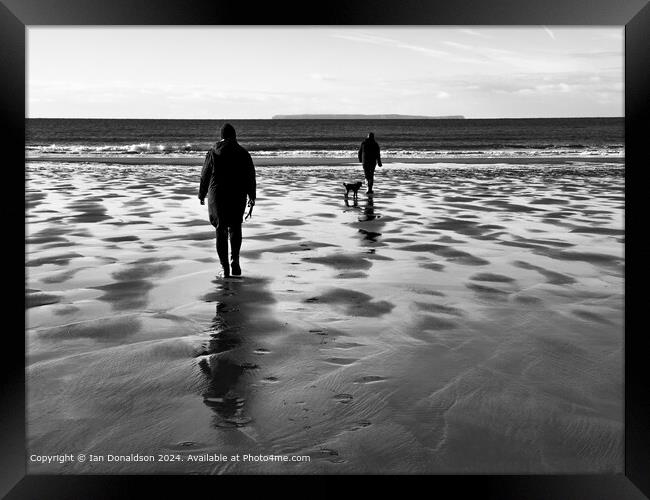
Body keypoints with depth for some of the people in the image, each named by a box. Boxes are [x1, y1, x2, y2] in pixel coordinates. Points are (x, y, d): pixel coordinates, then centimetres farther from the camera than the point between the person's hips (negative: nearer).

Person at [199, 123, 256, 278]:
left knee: (221, 230, 6)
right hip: (238, 196, 1)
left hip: (217, 195, -1)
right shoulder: (243, 153, 0)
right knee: (235, 228, 18)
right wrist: (251, 196, 8)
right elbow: (250, 176, 1)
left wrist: (202, 194, 13)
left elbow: (205, 175, 2)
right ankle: (235, 261, 4)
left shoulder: (213, 152, -1)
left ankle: (225, 268, 1)